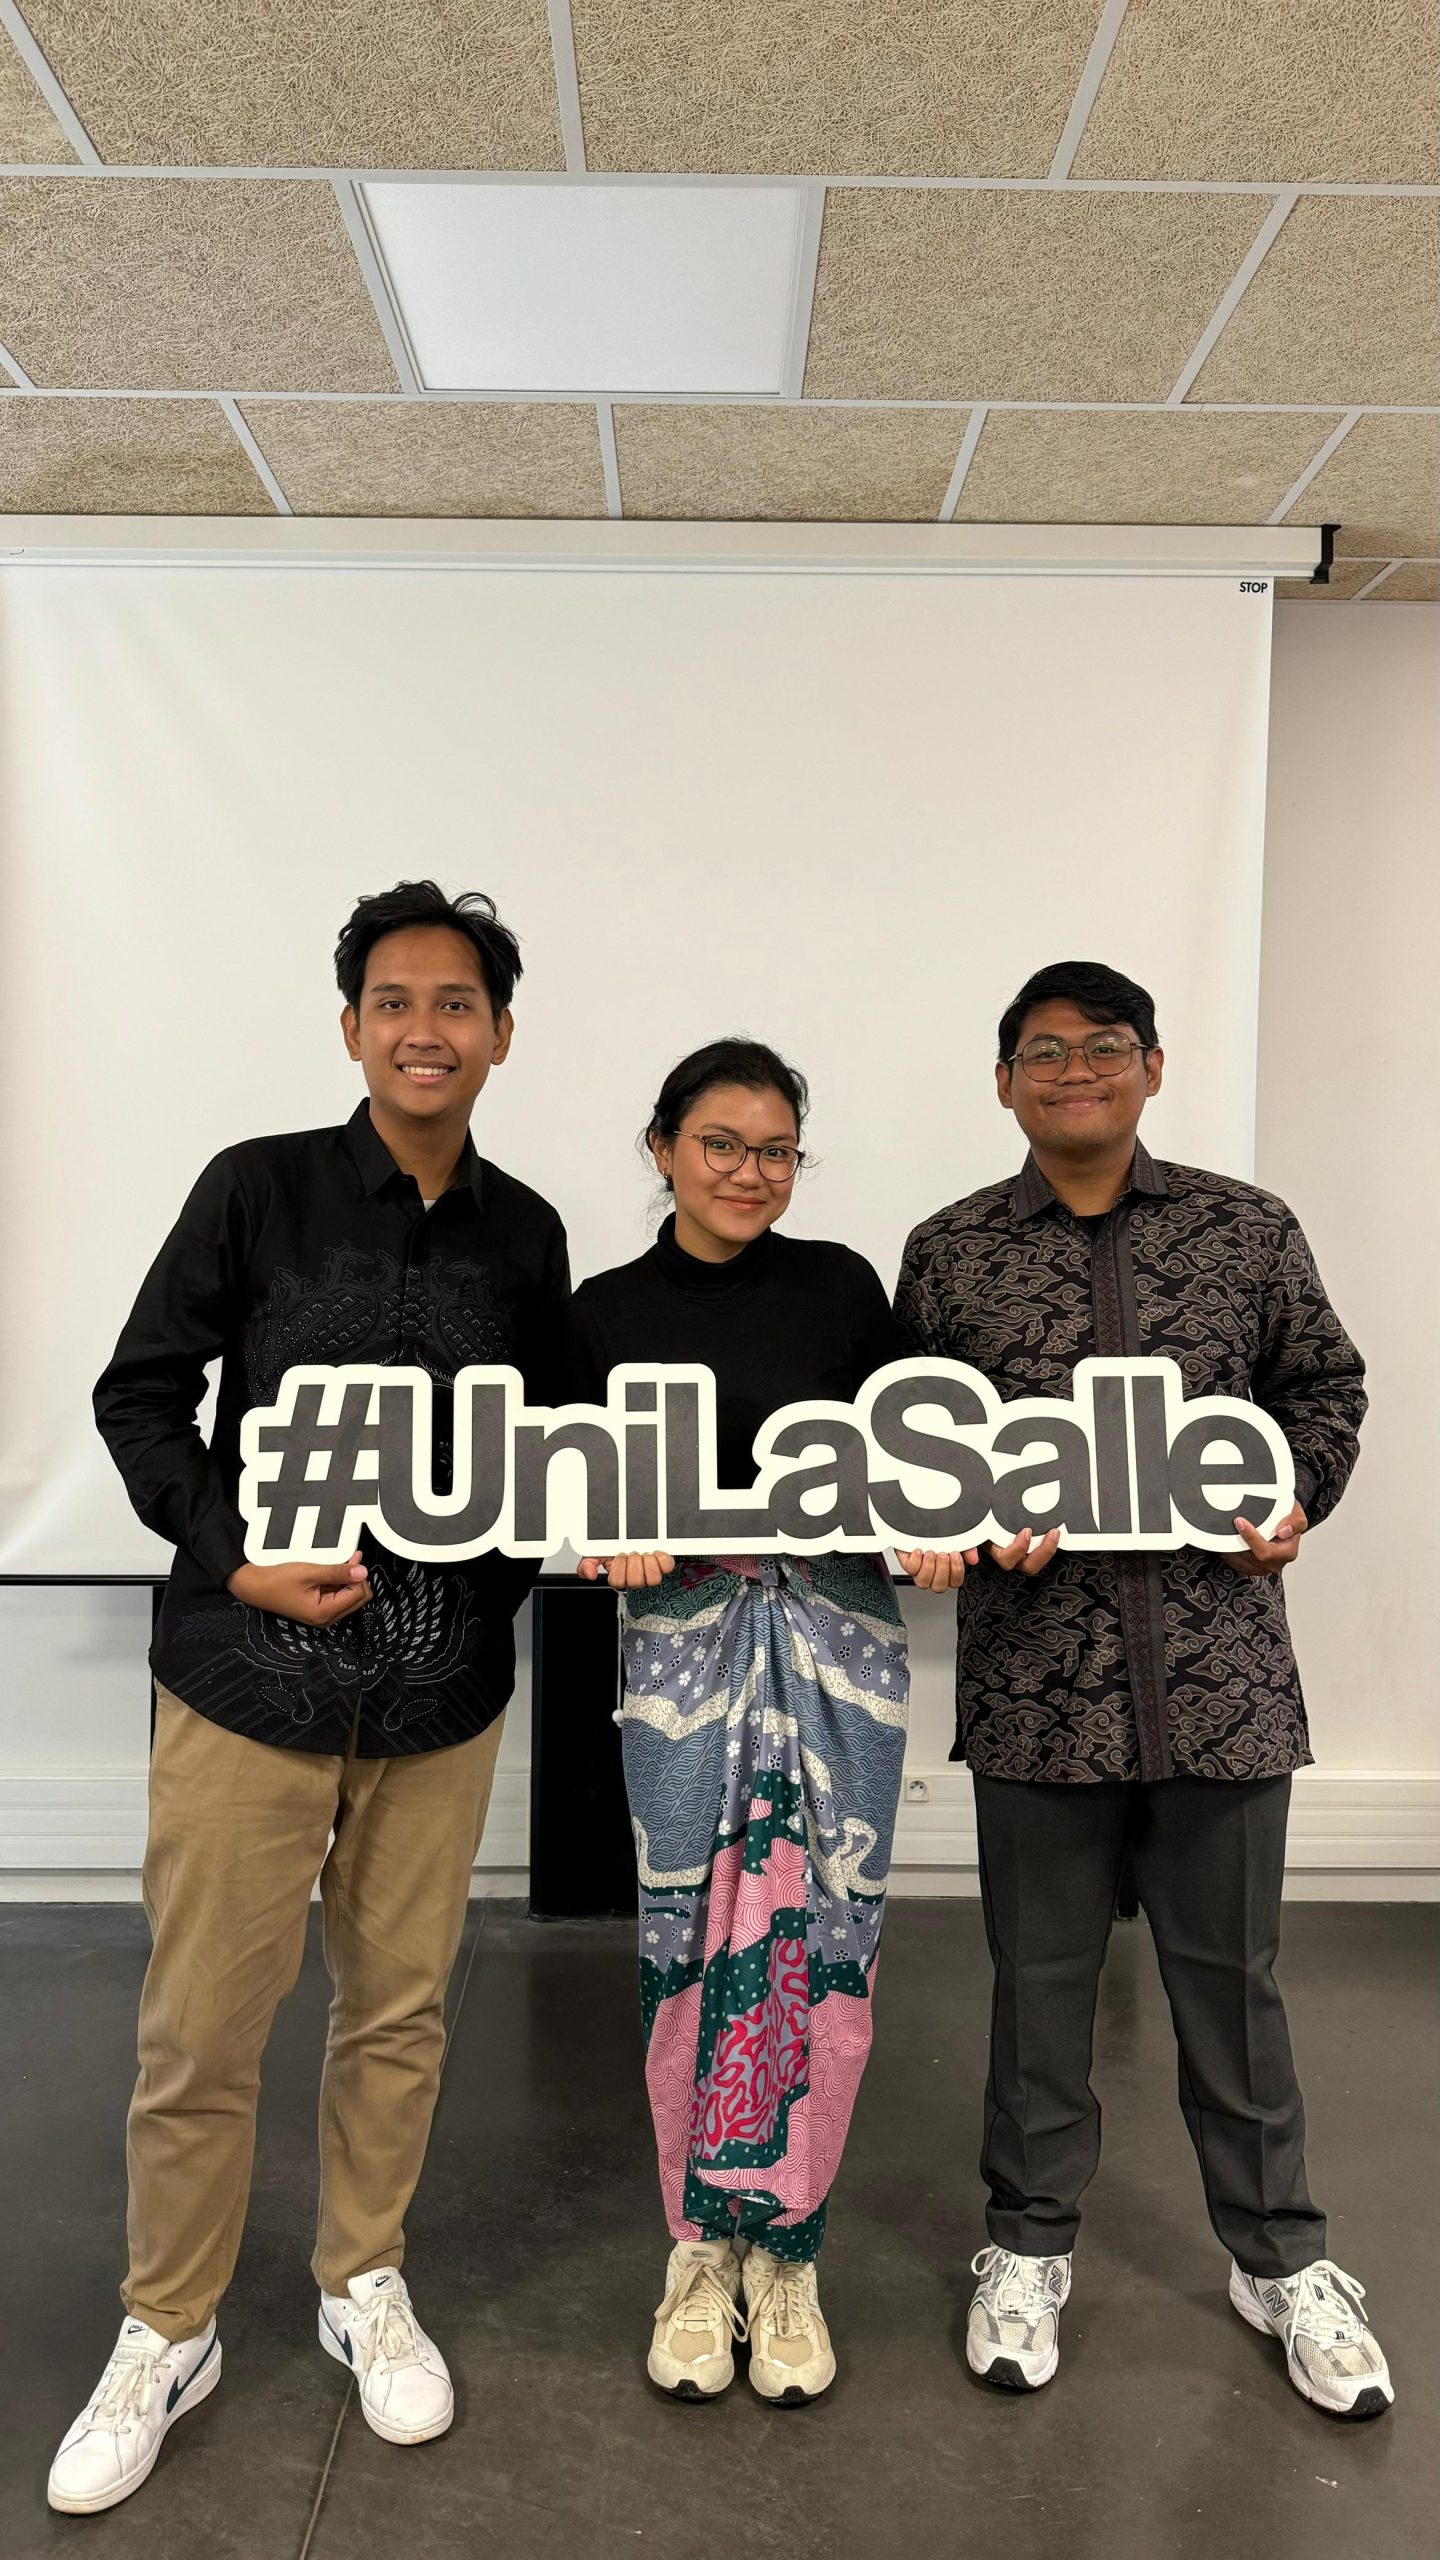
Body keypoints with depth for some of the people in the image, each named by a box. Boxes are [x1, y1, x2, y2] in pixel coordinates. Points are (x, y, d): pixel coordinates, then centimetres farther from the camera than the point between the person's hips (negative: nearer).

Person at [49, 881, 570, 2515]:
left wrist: (531, 1561, -4)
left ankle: (364, 2287, 40)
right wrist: (237, 1555, -12)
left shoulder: (524, 1235, 3)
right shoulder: (258, 1188, -6)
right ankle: (166, 2336, 32)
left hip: (441, 1695, 3)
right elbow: (139, 1395, -2)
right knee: (199, 2031, 7)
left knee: (398, 2010, 15)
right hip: (251, 1680, -2)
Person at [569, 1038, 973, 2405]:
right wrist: (621, 1535, -13)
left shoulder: (840, 1285, 4)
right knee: (692, 1940, 2)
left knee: (822, 1937, 2)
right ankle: (702, 2247, 23)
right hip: (684, 1639, 0)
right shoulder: (605, 1313, 4)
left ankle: (782, 2249, 21)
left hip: (839, 1635, 1)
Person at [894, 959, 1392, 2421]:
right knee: (1040, 1973, 14)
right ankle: (1028, 2245, 35)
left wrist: (1295, 1496, -5)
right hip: (1037, 1678, 0)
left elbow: (1324, 1386, 13)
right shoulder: (950, 1253, 2)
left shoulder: (1247, 1230, 3)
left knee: (1231, 1972, 15)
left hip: (1219, 1670, 1)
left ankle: (1277, 2257, 37)